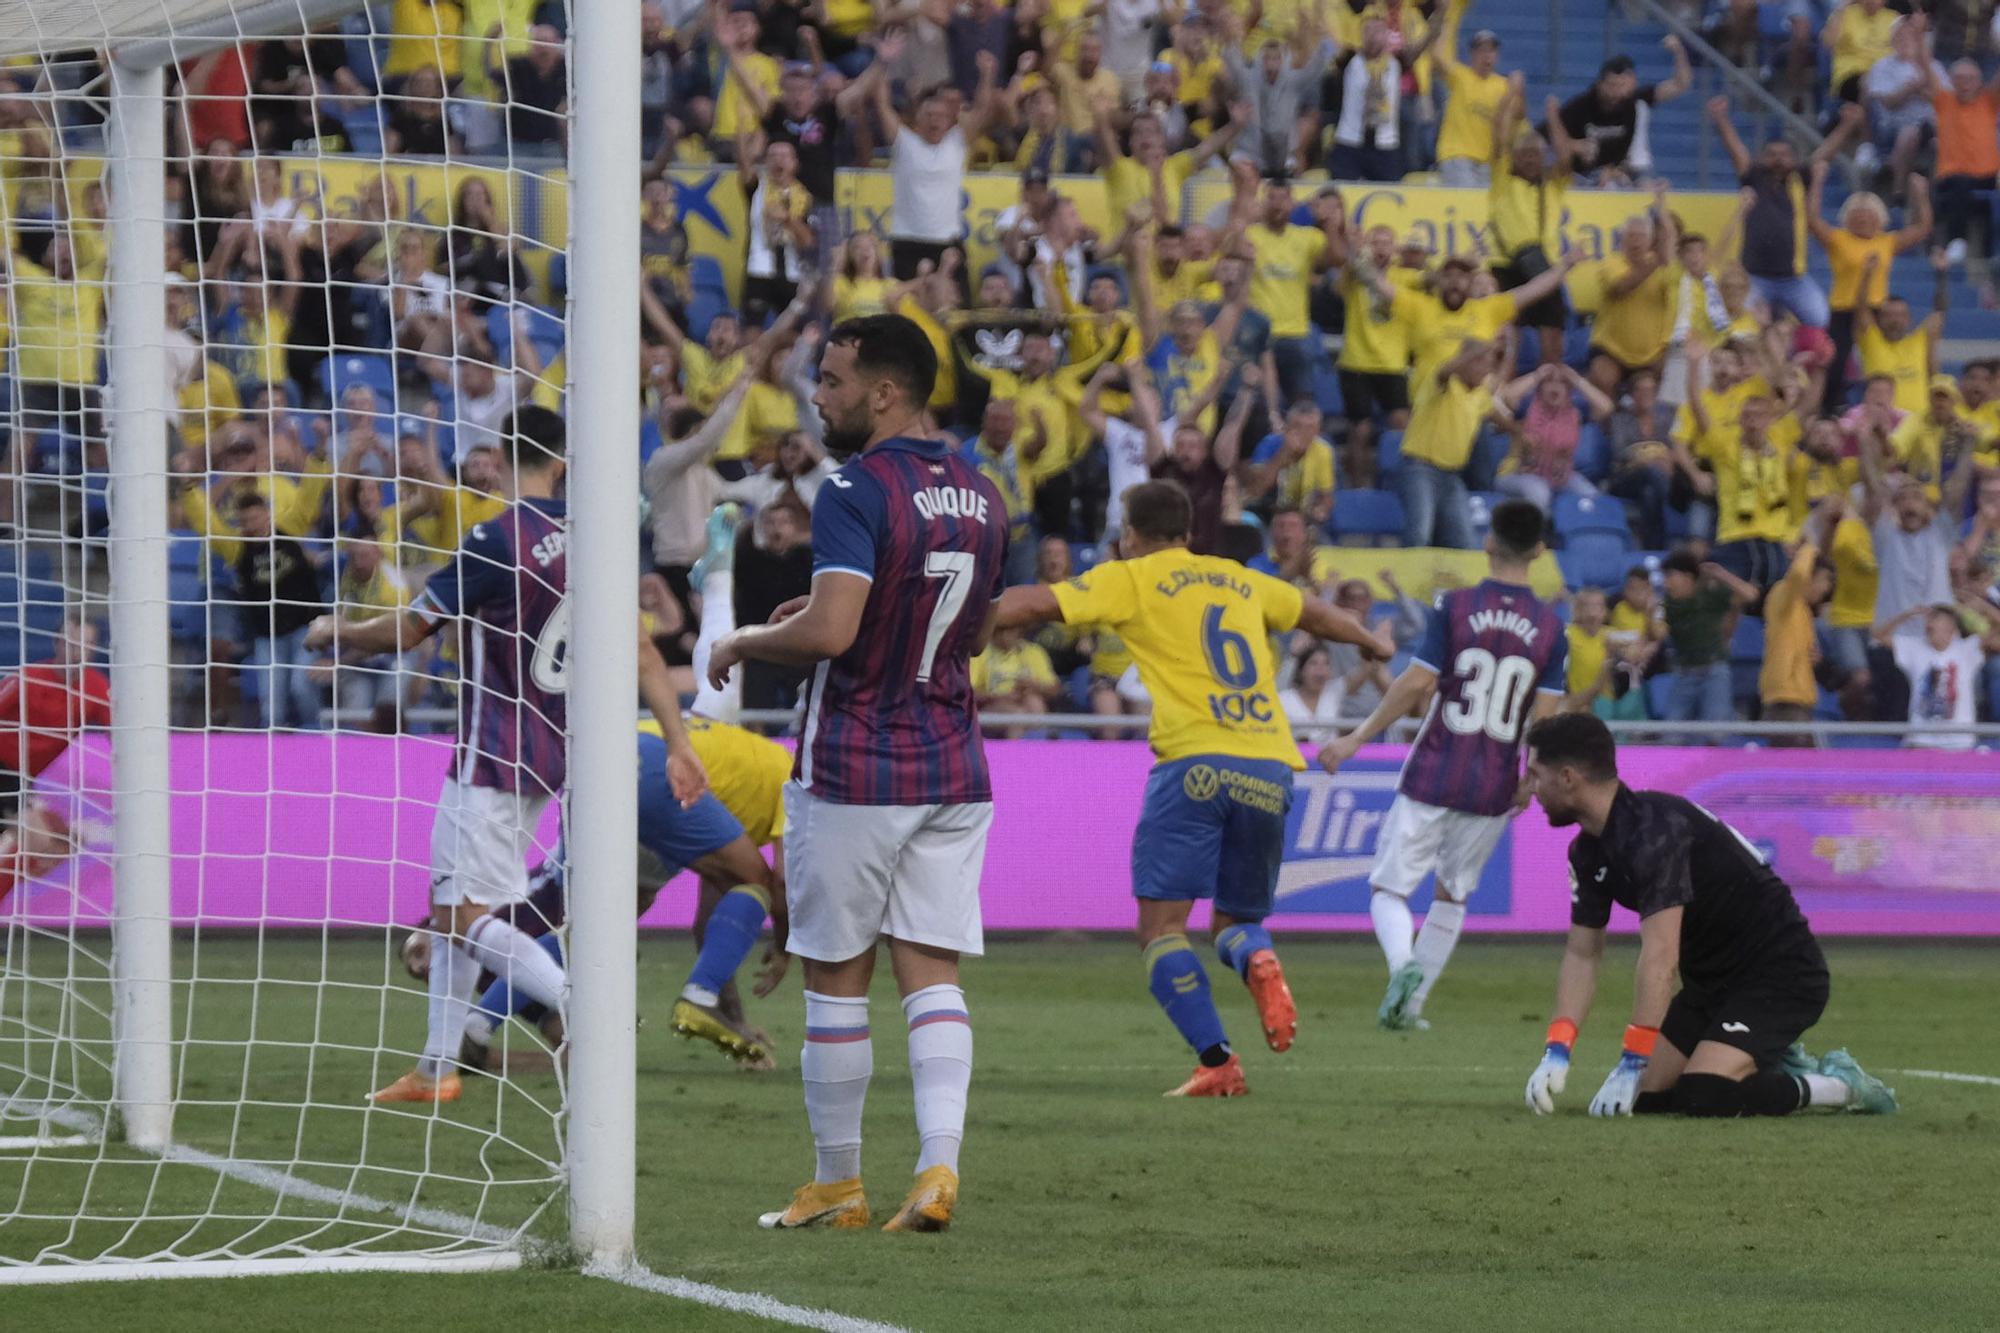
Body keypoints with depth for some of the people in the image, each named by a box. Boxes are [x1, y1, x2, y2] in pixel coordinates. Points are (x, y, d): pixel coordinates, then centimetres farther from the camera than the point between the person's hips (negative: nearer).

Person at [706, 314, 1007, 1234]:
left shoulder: (858, 490, -16)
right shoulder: (980, 496, 9)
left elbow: (828, 632, -26)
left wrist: (743, 642, -8)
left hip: (853, 771, -6)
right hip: (955, 769, 6)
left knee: (837, 978, 5)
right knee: (932, 972, 4)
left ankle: (838, 1183, 12)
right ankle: (938, 1167, -10)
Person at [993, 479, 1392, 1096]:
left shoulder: (1131, 580, 10)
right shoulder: (1241, 581, 25)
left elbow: (1037, 603, 0)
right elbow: (1316, 614, 42)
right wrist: (1374, 642, 60)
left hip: (1196, 761, -5)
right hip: (1270, 768, 5)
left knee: (1161, 925, -1)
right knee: (1236, 921, 17)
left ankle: (1217, 1062, -15)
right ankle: (1258, 960, -19)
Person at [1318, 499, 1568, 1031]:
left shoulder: (1454, 607, -8)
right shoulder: (1550, 627, -1)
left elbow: (1416, 685, -12)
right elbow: (1545, 717, -3)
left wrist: (1357, 739, -3)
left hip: (1432, 778, -3)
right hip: (1494, 789, 3)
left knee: (1387, 888, 5)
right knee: (1453, 893, 21)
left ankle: (1404, 965, -24)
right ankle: (1413, 1001, 17)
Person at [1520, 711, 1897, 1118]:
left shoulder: (1654, 829, -26)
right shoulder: (1589, 851, 5)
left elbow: (1660, 956, -32)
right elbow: (1582, 954, 9)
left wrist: (1632, 1064, -34)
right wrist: (1556, 1053, -4)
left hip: (1779, 974, -9)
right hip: (1714, 983, 10)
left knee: (1700, 1098, -26)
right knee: (1641, 1097, -1)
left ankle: (1837, 1085, -5)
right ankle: (1774, 1066, 17)